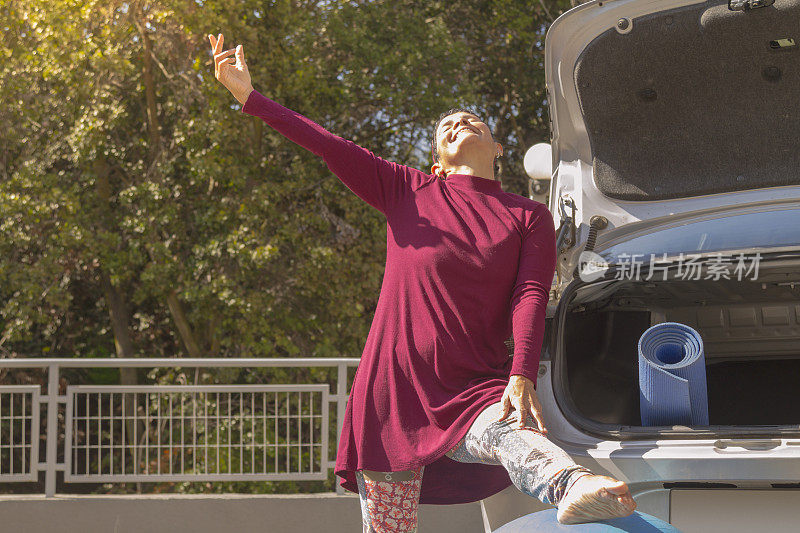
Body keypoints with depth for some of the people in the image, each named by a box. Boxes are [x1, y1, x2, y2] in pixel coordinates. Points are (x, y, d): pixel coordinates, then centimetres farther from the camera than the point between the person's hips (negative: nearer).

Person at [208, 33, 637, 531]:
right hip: (392, 393, 3)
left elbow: (530, 298, -3)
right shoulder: (411, 192, 14)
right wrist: (249, 96, 4)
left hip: (477, 391, -3)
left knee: (510, 432, -39)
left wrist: (522, 377, -20)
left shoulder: (529, 218, 12)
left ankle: (574, 490, -70)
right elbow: (330, 147, 9)